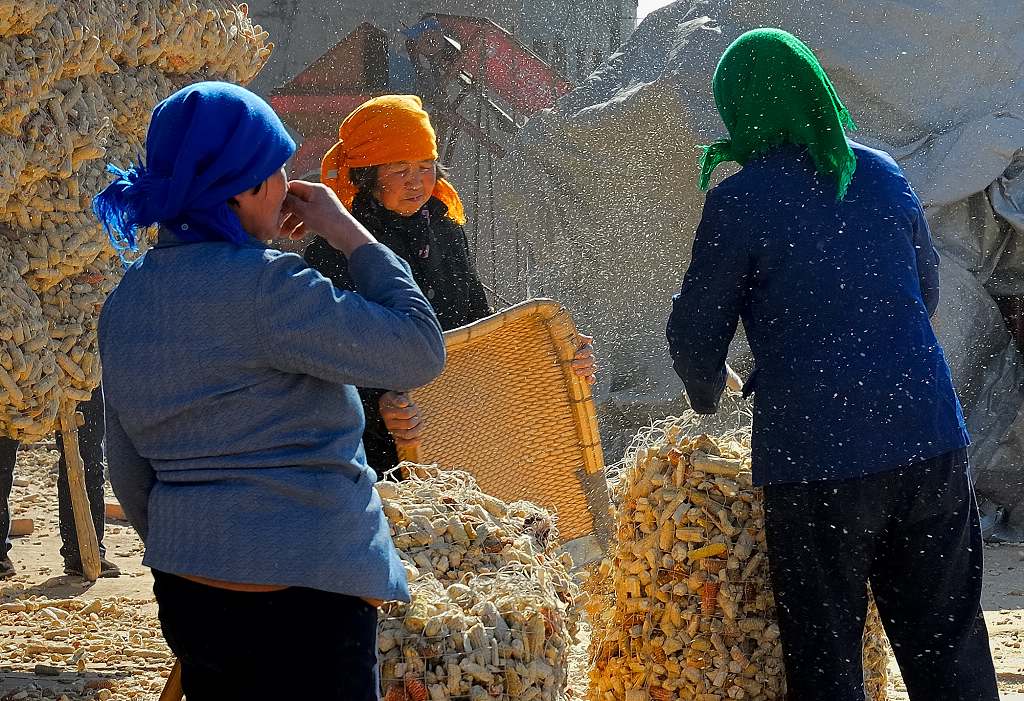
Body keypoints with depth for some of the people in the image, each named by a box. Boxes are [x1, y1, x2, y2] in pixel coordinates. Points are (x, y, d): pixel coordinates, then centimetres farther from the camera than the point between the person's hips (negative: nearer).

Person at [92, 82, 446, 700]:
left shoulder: (126, 302, 8)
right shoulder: (259, 284, -18)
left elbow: (130, 475, 16)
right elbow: (420, 353, -14)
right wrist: (349, 234, -5)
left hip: (186, 597, 9)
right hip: (299, 602, -8)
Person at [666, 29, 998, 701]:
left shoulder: (739, 200, -7)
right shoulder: (882, 174, 8)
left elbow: (696, 336, -1)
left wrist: (708, 395, 21)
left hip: (816, 453, -5)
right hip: (930, 443, 5)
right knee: (949, 646, 12)